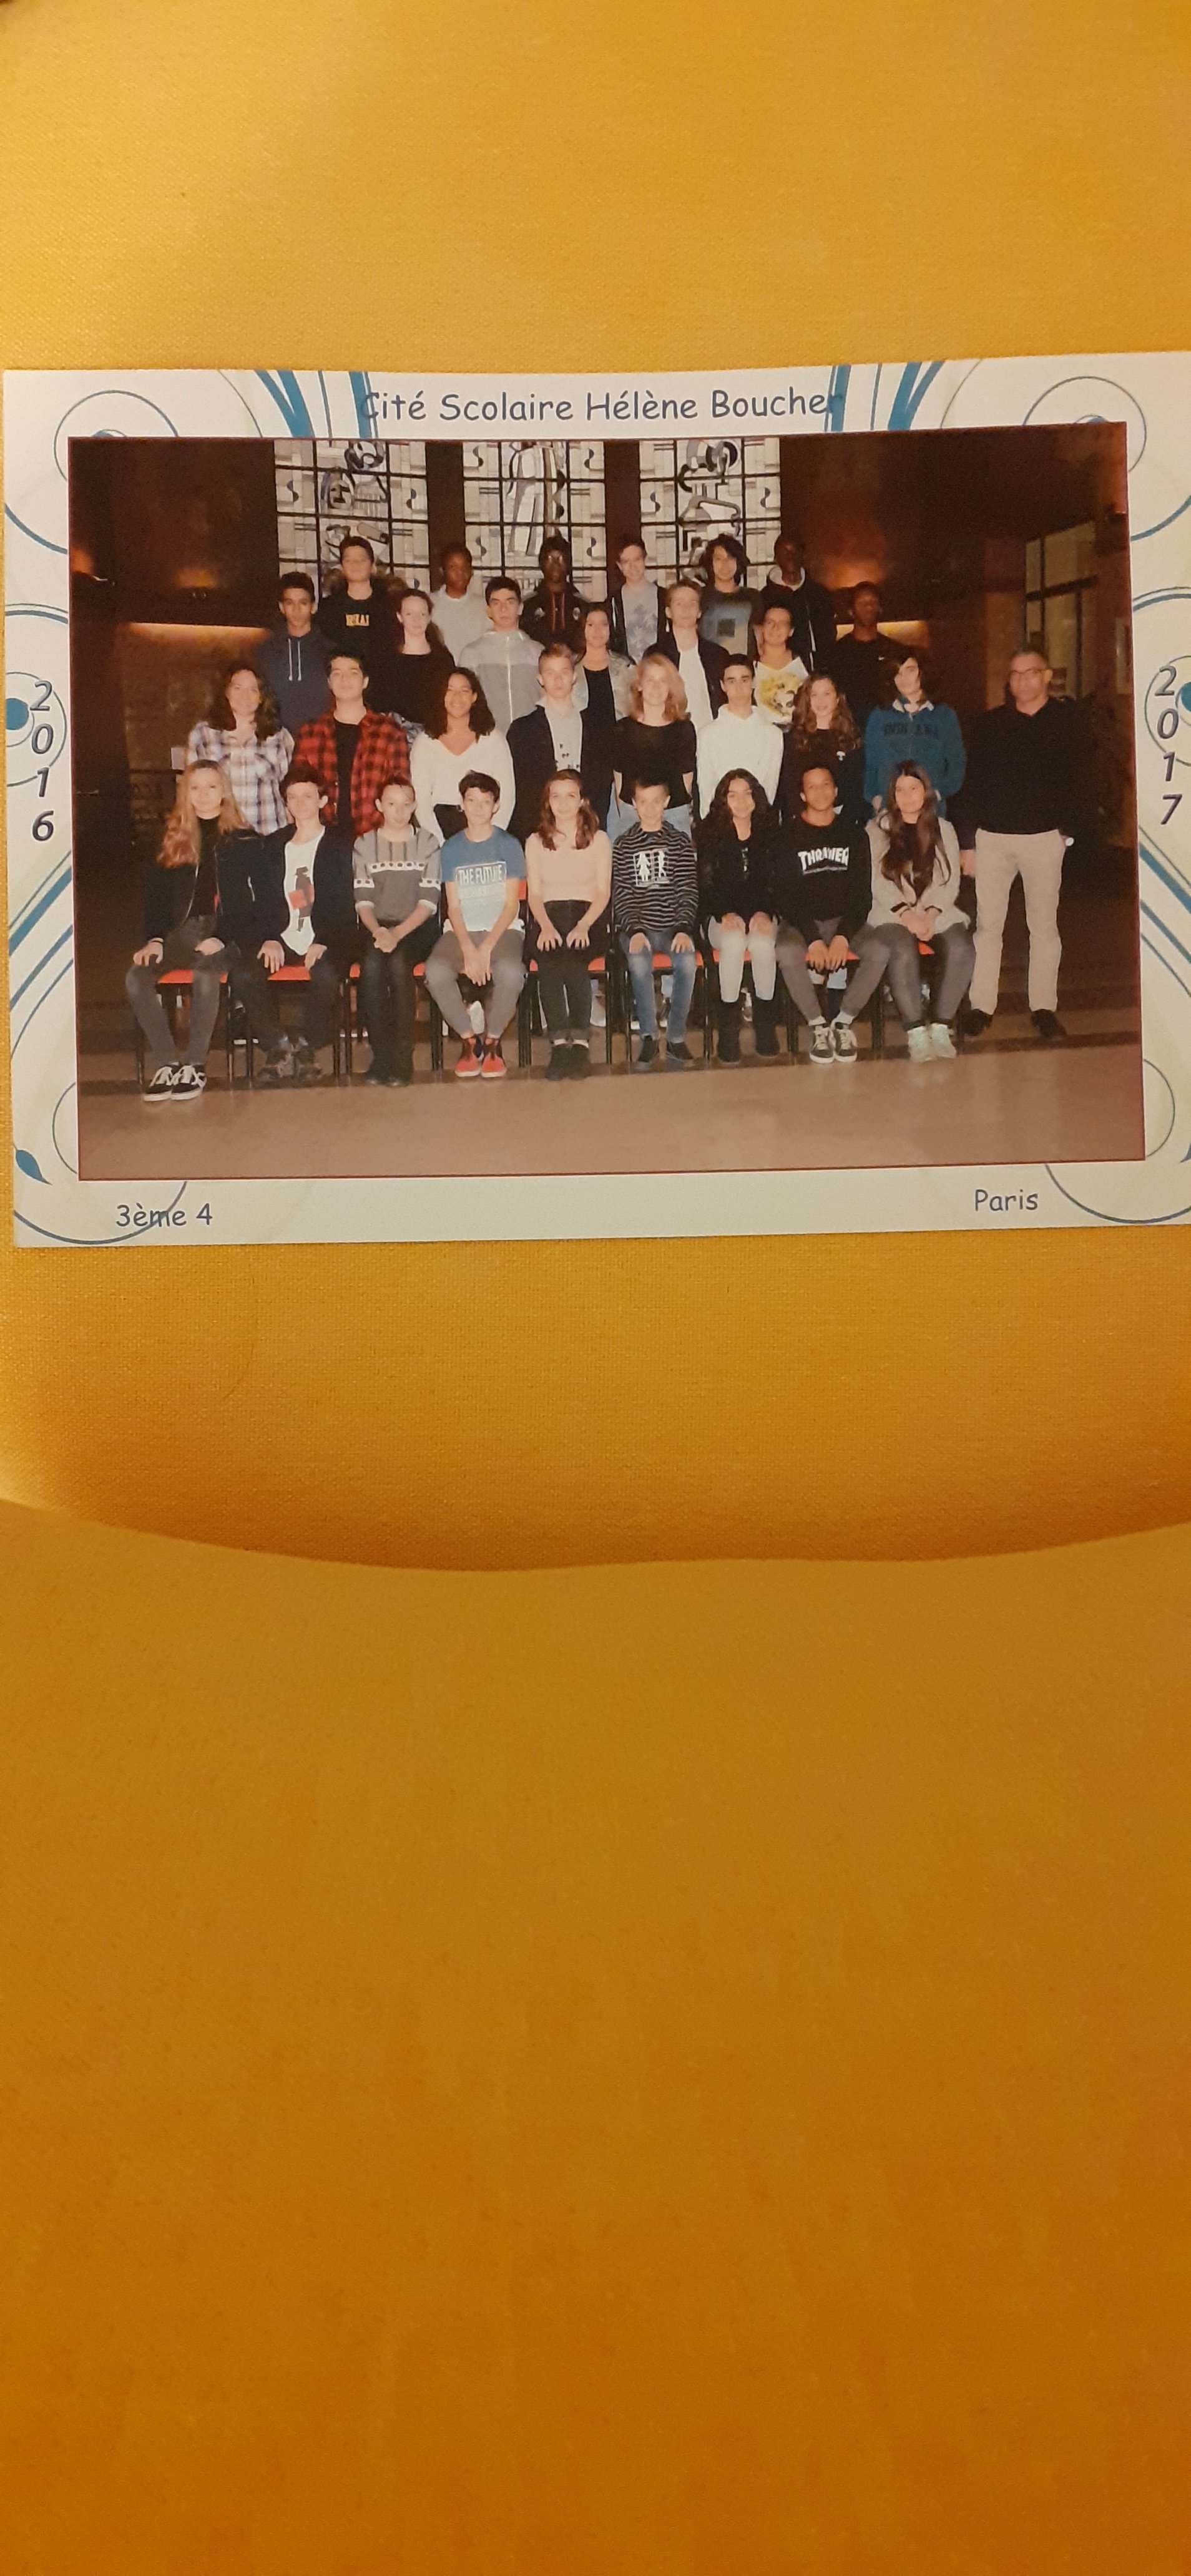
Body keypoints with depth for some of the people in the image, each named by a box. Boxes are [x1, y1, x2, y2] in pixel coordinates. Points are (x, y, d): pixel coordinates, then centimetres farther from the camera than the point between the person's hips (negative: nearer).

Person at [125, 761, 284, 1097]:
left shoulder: (246, 842, 7)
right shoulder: (173, 841, 17)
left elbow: (249, 902, -2)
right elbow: (156, 896, 13)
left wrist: (220, 939, -17)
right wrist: (154, 939, -5)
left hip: (227, 933, -4)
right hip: (183, 930, 4)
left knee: (204, 974, -37)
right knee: (136, 977, -24)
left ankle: (194, 1065, -26)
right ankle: (166, 1062, -18)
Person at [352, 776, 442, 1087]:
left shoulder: (428, 843, 6)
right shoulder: (364, 845, 11)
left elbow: (429, 901, -3)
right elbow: (363, 899, 2)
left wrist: (399, 933, -17)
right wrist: (378, 931, -18)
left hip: (417, 928, -1)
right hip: (377, 928, 1)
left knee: (398, 962, -32)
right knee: (371, 965, -31)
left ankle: (403, 1058, -28)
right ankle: (380, 1055, -25)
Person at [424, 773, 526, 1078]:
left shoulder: (509, 845, 5)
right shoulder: (451, 848, 10)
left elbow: (511, 905, -1)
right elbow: (453, 906, 4)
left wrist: (487, 948, -16)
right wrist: (468, 949, -14)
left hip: (502, 929, -2)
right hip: (462, 930, 2)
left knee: (510, 971, -37)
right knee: (435, 971, -32)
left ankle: (492, 1042, -12)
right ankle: (469, 1041, -11)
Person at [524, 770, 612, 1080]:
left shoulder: (598, 840, 14)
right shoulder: (535, 842, 18)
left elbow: (603, 892, 5)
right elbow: (534, 894, 9)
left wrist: (583, 926, -14)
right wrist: (546, 926, -13)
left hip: (587, 915, -1)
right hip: (549, 915, 1)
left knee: (574, 958, -35)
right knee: (548, 959, -34)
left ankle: (580, 1041, -35)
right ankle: (560, 1042, -39)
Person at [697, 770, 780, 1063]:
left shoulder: (770, 833, 9)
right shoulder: (710, 834, 4)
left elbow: (776, 882, 5)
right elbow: (706, 885, 0)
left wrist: (765, 912, -13)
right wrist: (724, 914, -16)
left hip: (761, 914, 1)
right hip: (722, 916, -1)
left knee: (763, 944, -34)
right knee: (734, 942, -35)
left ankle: (765, 1019, -20)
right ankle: (728, 1025, -28)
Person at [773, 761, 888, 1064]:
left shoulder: (854, 835, 7)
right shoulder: (789, 838, 1)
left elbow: (862, 892, 3)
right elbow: (786, 896, -6)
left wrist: (844, 936, -15)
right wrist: (813, 939, -20)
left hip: (845, 920, 2)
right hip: (801, 922, -2)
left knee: (879, 951, -28)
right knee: (787, 953, -35)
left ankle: (843, 1022, -11)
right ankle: (818, 1026, -17)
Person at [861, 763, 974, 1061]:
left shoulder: (943, 830, 15)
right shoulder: (878, 829, 10)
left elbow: (951, 881, 6)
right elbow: (878, 881, -1)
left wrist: (931, 913, -12)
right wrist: (906, 913, -15)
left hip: (937, 912, 2)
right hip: (893, 913, -2)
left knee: (961, 949, -29)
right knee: (903, 950, -35)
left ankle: (940, 1026, -23)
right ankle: (915, 1032, -32)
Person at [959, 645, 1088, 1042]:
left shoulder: (1066, 719, 3)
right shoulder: (990, 724, 7)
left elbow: (1075, 778, -1)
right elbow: (972, 784, 7)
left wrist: (1070, 826, -13)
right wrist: (968, 841, 3)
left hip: (1044, 836, -1)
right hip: (992, 836, 1)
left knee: (1044, 924, 5)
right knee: (988, 924, 3)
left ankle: (1044, 1007, 11)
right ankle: (980, 1006, 8)